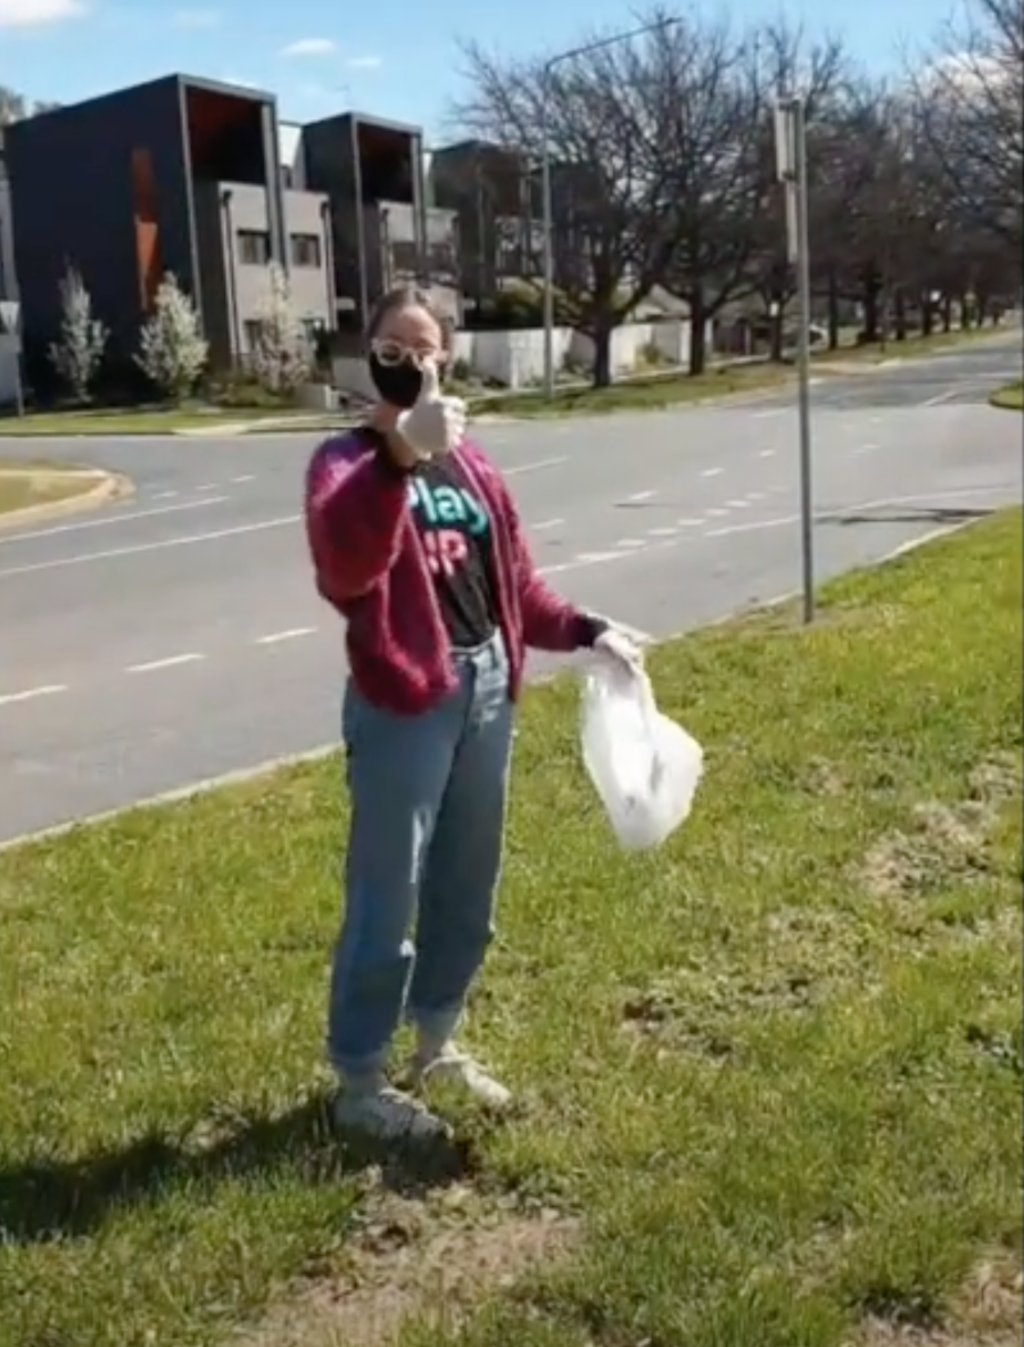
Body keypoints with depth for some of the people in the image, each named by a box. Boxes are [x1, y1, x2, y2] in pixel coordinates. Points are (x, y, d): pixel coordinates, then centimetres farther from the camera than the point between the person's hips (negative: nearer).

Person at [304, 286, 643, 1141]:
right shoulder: (348, 461, -9)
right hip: (403, 702, -7)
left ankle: (438, 1045, 38)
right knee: (386, 899, 2)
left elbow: (513, 581, 20)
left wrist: (586, 632, 10)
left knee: (467, 888, 18)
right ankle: (361, 1083, 19)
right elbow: (343, 561, -32)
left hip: (486, 688, 7)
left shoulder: (468, 462, 14)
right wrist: (398, 456, -47)